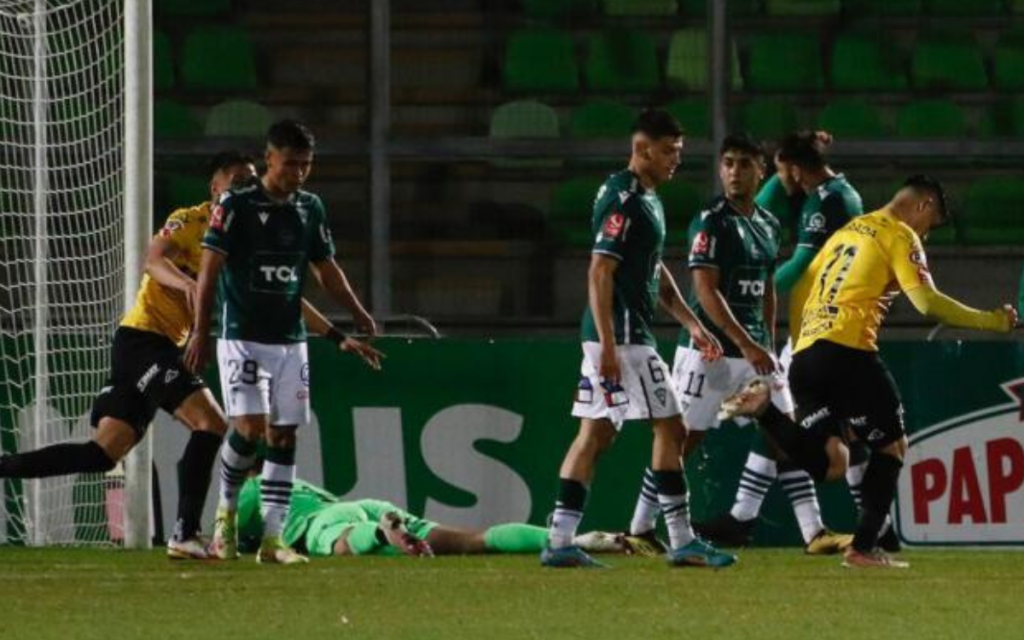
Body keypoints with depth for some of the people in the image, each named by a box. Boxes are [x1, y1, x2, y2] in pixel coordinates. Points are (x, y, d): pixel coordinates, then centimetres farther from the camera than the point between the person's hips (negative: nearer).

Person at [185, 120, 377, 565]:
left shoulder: (309, 209, 9)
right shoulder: (236, 206, -6)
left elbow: (327, 270, 19)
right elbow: (210, 269, -10)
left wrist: (359, 316, 7)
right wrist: (201, 332, -18)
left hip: (290, 340, 5)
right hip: (242, 337, -5)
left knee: (283, 435, 0)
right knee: (249, 425, -17)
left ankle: (272, 539, 2)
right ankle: (226, 508, 8)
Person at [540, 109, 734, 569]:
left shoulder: (647, 199, 17)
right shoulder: (624, 200, -15)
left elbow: (656, 274, 25)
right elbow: (600, 274, -20)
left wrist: (692, 324, 22)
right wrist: (608, 347, -24)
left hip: (622, 338, 10)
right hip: (621, 335, -10)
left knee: (596, 433, 8)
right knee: (670, 427, -5)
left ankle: (560, 541, 5)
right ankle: (682, 542, -1)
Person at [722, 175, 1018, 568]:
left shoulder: (848, 231, 27)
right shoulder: (899, 236, 2)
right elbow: (926, 302, -9)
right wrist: (992, 322, -1)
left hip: (804, 357, 7)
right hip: (846, 352, -7)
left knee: (830, 466, 3)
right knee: (891, 446, 8)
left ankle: (766, 411, -14)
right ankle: (864, 548, 0)